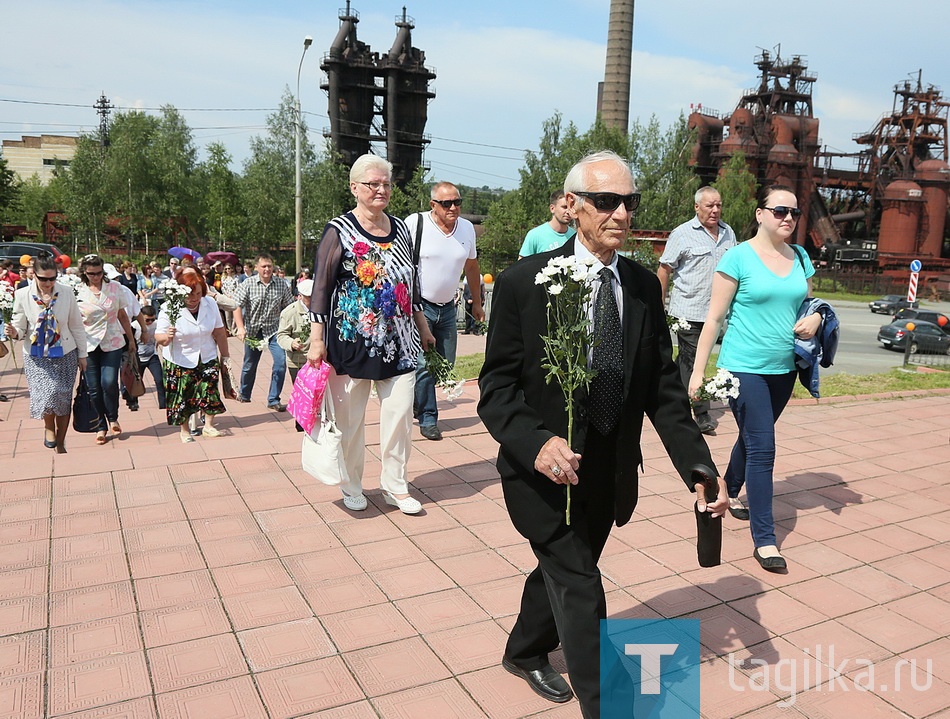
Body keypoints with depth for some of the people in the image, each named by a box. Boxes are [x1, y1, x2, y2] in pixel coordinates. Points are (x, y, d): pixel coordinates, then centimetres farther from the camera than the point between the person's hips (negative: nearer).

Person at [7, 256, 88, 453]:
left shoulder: (66, 293, -5)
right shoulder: (23, 295, -5)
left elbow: (77, 326, 2)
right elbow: (20, 327, 0)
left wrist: (82, 355, 5)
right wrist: (14, 333, -24)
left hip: (65, 355, 1)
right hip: (36, 356, 0)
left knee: (64, 399, 2)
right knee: (47, 393, -17)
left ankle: (60, 444, 19)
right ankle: (49, 427, 15)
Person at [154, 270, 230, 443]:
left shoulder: (210, 304, -8)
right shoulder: (169, 309, -17)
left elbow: (219, 332, 2)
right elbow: (159, 338, -17)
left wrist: (225, 355, 8)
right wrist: (167, 337, -40)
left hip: (207, 359, 2)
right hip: (179, 362, -2)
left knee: (210, 390, -5)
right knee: (182, 397, 5)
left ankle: (209, 426, 14)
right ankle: (184, 431, 24)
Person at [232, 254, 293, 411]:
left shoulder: (281, 285, -3)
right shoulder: (248, 284, -7)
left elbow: (289, 307, 1)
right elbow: (237, 306, -10)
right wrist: (241, 328, -21)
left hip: (274, 329, 1)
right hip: (253, 330, 0)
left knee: (281, 361, -13)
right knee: (250, 364, 13)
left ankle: (274, 400, -1)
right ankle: (244, 394, 38)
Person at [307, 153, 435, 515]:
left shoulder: (400, 229, 11)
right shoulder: (339, 231, -5)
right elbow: (321, 287, -7)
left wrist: (423, 327, 22)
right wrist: (317, 340, -12)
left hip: (398, 342, 5)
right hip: (351, 342, -4)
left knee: (400, 415, 4)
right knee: (349, 419, 6)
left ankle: (395, 486, 20)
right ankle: (351, 487, 25)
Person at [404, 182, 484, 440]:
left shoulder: (467, 228, 4)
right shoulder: (414, 223, -12)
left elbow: (471, 266, 18)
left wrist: (477, 301, 21)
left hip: (447, 307, 6)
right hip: (418, 305, -5)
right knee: (423, 365, -7)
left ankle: (418, 400, 35)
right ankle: (428, 419, 9)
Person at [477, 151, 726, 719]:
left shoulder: (645, 287, 0)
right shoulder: (524, 283, -14)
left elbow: (664, 389, 1)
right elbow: (496, 388, -13)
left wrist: (700, 469, -7)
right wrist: (537, 443, -31)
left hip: (608, 475, 5)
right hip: (544, 471, -5)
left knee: (563, 573, 23)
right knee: (582, 591, -3)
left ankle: (525, 652, 51)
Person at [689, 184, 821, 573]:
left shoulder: (800, 258, 8)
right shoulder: (738, 257, -9)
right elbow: (714, 317, -10)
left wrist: (814, 318, -6)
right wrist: (698, 371, -12)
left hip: (784, 369, 6)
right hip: (745, 368, -6)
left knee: (752, 438, 21)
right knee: (762, 449, -9)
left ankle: (729, 491, 45)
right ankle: (764, 539, -2)